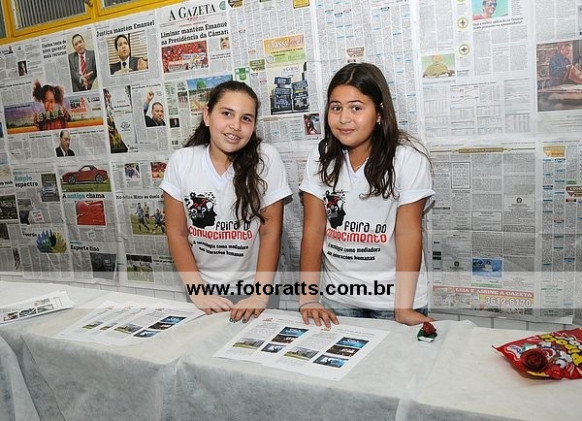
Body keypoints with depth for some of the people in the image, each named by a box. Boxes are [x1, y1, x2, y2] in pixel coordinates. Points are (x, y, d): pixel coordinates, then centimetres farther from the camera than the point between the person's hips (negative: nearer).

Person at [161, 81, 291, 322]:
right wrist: (198, 292, -13)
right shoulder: (181, 161, -8)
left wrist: (260, 295, -17)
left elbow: (271, 232, -12)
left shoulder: (266, 160, -13)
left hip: (250, 289, -1)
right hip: (202, 287, 2)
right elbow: (177, 233, -5)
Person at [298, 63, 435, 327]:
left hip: (392, 296, -3)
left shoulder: (408, 158, -15)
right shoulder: (321, 158, -2)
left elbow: (408, 231, -14)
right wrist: (308, 298, -10)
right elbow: (313, 228, -5)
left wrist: (404, 309, -18)